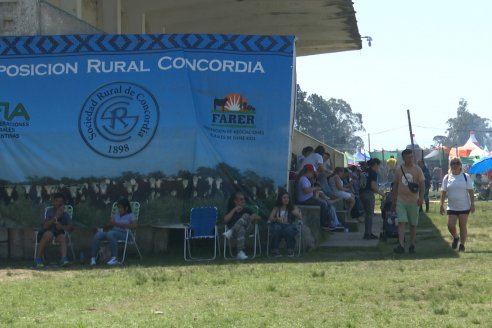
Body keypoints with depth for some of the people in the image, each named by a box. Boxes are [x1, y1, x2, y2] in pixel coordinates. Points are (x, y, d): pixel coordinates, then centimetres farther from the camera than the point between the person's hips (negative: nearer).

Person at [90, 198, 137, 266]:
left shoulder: (131, 216, 10)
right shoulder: (115, 215, 26)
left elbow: (134, 226, -10)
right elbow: (106, 227, 22)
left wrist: (118, 224, -14)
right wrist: (109, 224, -3)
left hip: (124, 234, -5)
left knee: (110, 233, -38)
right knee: (98, 234, -24)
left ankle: (115, 258, -44)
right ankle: (93, 258, -30)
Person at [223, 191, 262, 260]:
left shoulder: (246, 210, 26)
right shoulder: (231, 211, 20)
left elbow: (258, 218, 17)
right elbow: (225, 220, 1)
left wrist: (253, 217, -6)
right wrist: (234, 210, 1)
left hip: (247, 230, 1)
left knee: (245, 216, -27)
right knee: (241, 229, -39)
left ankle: (231, 232, -38)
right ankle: (240, 252, -51)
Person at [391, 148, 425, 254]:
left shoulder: (417, 170, 0)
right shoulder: (398, 170, 6)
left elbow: (422, 184, -6)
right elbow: (395, 185, 13)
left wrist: (421, 197, -23)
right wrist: (393, 201, 13)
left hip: (413, 201, -1)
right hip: (401, 200, 1)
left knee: (413, 224, 6)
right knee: (401, 222, -12)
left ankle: (412, 245, 15)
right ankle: (401, 245, -19)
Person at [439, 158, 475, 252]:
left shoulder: (466, 177, -1)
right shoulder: (447, 177, 3)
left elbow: (470, 191, -2)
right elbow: (443, 192, 5)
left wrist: (472, 204, -8)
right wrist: (441, 205, 1)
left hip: (464, 207, -2)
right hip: (451, 207, 2)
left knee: (462, 226, 0)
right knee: (450, 226, -6)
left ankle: (462, 245, 10)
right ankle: (455, 238, 24)